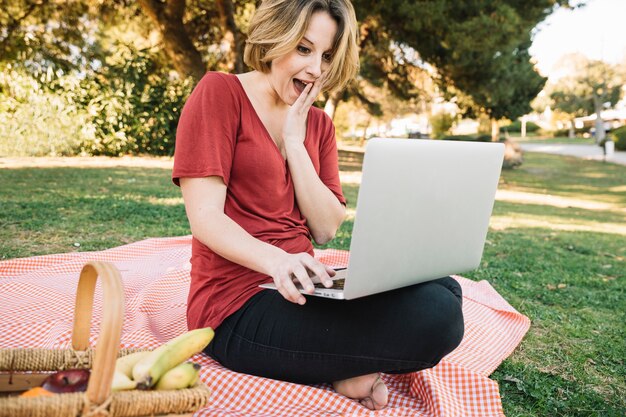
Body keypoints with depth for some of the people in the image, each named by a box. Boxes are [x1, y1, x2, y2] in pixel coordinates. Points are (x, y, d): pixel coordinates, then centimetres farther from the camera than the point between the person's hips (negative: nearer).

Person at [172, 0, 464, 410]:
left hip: (297, 288, 7)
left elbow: (326, 230, 1)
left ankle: (347, 366, -2)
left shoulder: (318, 124, 12)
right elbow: (205, 219, -15)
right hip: (238, 307, -7)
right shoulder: (220, 93, -5)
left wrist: (295, 142, -7)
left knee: (442, 290, -5)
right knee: (434, 317, -21)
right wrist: (276, 260, -34)